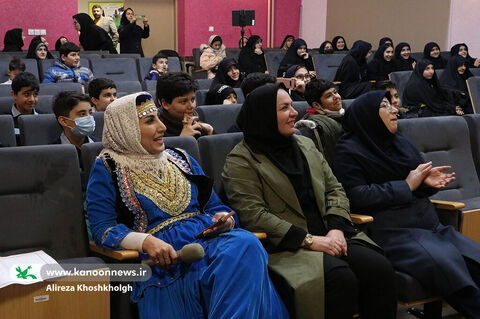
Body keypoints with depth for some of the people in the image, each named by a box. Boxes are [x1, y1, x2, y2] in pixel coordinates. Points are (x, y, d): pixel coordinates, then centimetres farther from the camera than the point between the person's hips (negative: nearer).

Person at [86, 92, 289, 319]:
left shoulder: (180, 159, 22)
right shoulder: (108, 168, 8)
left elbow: (215, 206, 22)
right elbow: (102, 228, -3)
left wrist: (226, 220, -3)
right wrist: (146, 241, -21)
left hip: (211, 239, 6)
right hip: (167, 257, -5)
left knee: (246, 244, -31)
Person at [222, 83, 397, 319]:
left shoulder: (305, 144, 19)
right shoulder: (241, 161, -3)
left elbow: (335, 189, 16)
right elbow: (253, 215, -13)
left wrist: (336, 228, -4)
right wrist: (309, 240, -17)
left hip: (328, 237, 6)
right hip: (284, 247, -6)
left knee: (380, 268, -19)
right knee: (341, 278, -31)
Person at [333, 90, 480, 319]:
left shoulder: (402, 143, 20)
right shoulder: (349, 151, -1)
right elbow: (357, 195, -14)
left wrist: (428, 181, -2)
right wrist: (407, 185, -9)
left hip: (429, 224, 7)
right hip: (392, 231, -7)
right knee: (444, 261, -31)